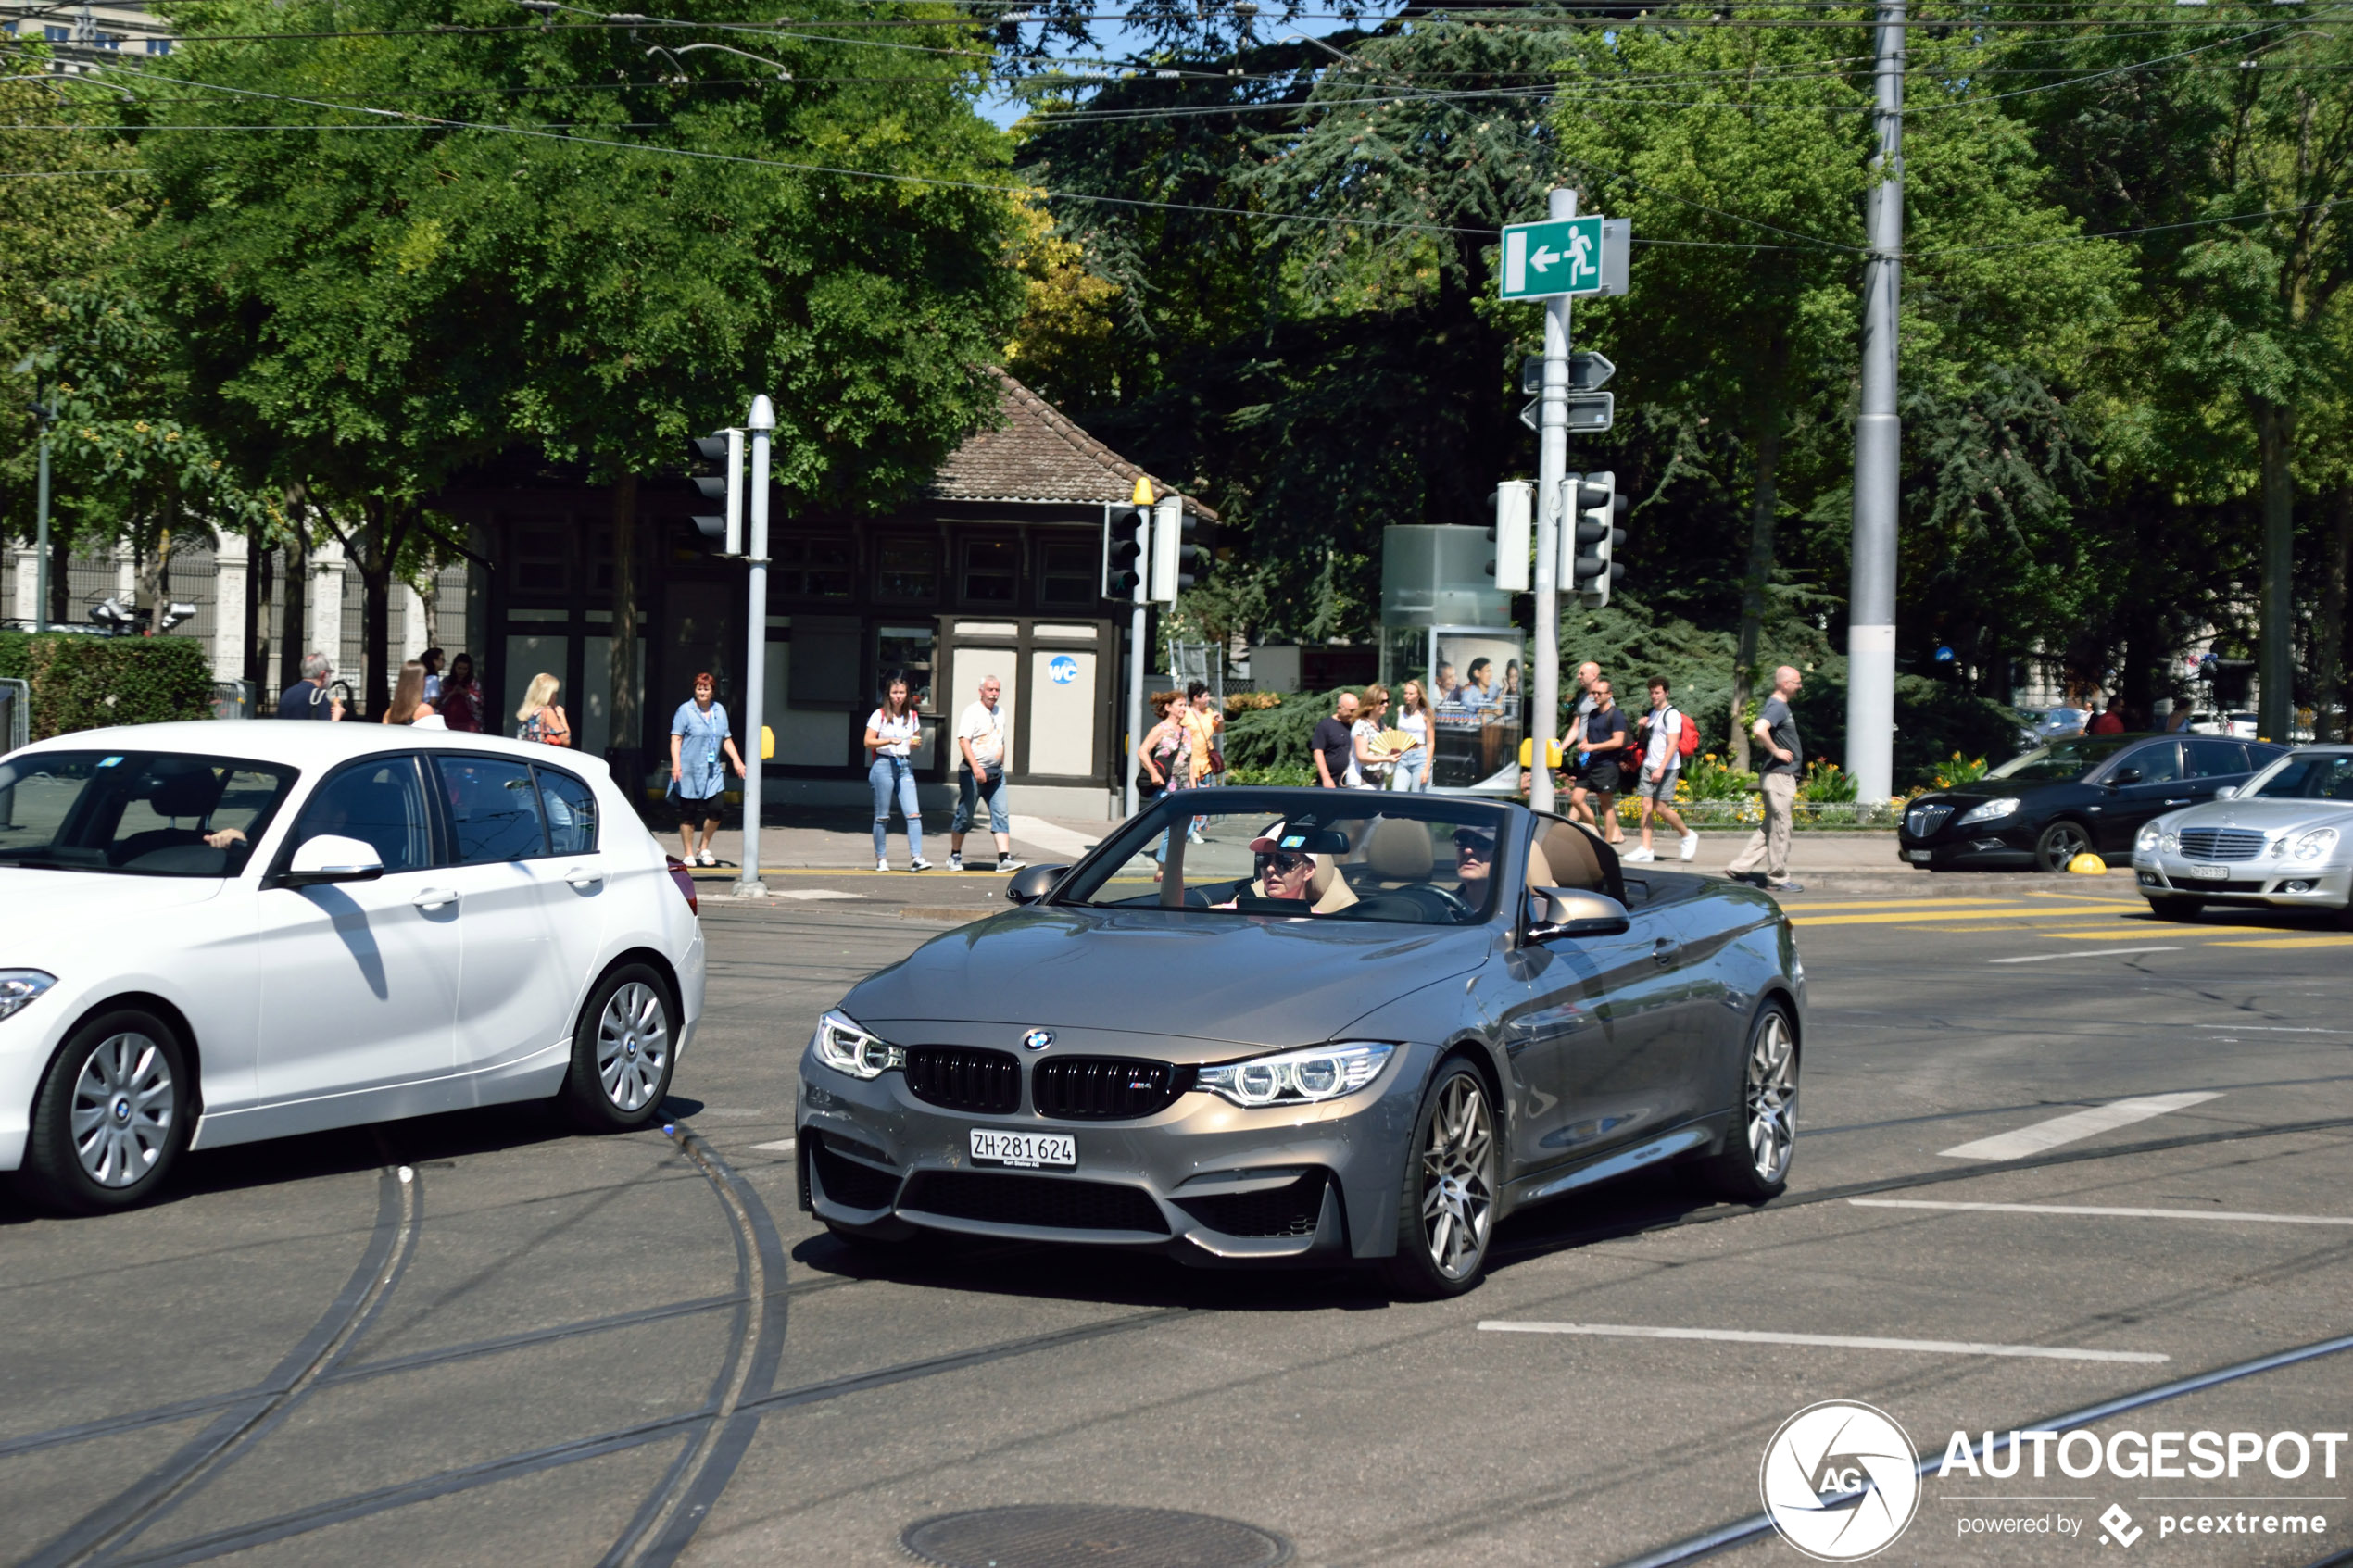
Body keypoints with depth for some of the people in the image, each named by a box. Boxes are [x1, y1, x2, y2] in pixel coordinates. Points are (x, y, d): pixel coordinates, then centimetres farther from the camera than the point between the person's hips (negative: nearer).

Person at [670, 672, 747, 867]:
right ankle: (689, 854, 13)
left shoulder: (719, 711, 13)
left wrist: (736, 759, 8)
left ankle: (703, 849, 14)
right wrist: (676, 763, -18)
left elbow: (726, 739, 19)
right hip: (689, 771, -4)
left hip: (712, 772, 4)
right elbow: (676, 738, -7)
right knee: (688, 814, 1)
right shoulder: (685, 710, -3)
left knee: (715, 809, -6)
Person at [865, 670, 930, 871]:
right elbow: (868, 742, -6)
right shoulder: (880, 715, -1)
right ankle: (881, 858, 11)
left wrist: (915, 743, -4)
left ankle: (916, 857, -14)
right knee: (882, 816, 2)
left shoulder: (912, 717, 11)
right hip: (884, 765, -3)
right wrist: (889, 741, -19)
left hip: (905, 766, 3)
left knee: (913, 813, -10)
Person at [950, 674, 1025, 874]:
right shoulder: (972, 711, -9)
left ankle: (1004, 858, -13)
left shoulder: (1000, 713, 15)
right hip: (973, 772, -6)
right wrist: (975, 767, -29)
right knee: (964, 815, 3)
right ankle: (955, 856, 17)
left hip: (995, 773, 6)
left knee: (1001, 814, -5)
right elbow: (964, 740, -19)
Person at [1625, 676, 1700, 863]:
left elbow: (1673, 745, -18)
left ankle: (1688, 836, 13)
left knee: (1661, 808, -8)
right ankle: (1646, 850, -2)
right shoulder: (1652, 712, 16)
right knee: (1646, 806, -1)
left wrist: (1661, 769, -26)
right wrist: (1642, 727, 7)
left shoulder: (1671, 714, -11)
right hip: (1649, 765, 8)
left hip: (1667, 768, -8)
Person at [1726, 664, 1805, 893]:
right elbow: (1760, 730, -33)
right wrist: (1776, 751, -21)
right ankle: (1778, 878, 5)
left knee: (1770, 827, 14)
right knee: (1780, 828, -2)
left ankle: (1740, 868, 15)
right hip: (1779, 776, -10)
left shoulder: (1780, 706, 15)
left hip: (1783, 777, 10)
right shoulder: (1777, 707, -16)